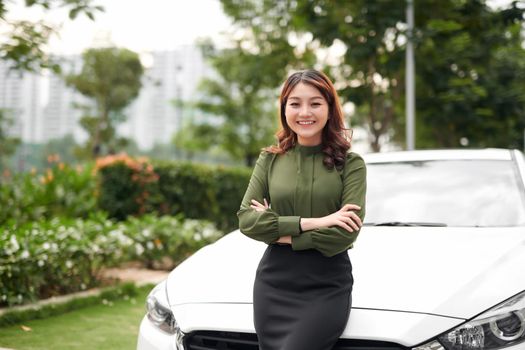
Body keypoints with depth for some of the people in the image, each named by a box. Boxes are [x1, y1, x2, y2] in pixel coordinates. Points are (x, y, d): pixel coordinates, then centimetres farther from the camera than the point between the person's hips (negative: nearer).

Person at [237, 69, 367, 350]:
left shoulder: (350, 163, -1)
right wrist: (309, 223, -13)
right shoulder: (269, 160, 7)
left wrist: (278, 231, -9)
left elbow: (345, 234, -11)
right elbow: (246, 220, -3)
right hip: (273, 283, 3)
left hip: (327, 286, -3)